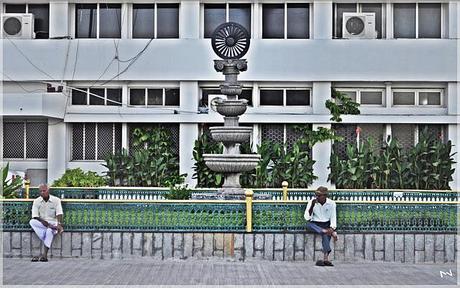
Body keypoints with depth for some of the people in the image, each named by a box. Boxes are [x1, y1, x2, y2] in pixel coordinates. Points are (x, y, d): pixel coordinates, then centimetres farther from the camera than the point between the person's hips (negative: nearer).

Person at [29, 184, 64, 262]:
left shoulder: (56, 200, -1)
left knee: (50, 230, -37)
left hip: (53, 223, -2)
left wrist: (59, 224, -32)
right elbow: (35, 216, -8)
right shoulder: (36, 201, 2)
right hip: (40, 223, 2)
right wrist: (44, 222, -23)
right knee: (32, 222, -29)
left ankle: (44, 255, -39)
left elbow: (59, 214, -12)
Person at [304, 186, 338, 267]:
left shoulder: (331, 203, -1)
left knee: (325, 234, -34)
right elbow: (307, 218, -11)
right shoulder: (312, 202, -4)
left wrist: (332, 228, -22)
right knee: (308, 224, -34)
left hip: (326, 224, 0)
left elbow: (333, 218, -3)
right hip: (315, 224, 0)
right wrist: (312, 206, -23)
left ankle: (326, 258, -38)